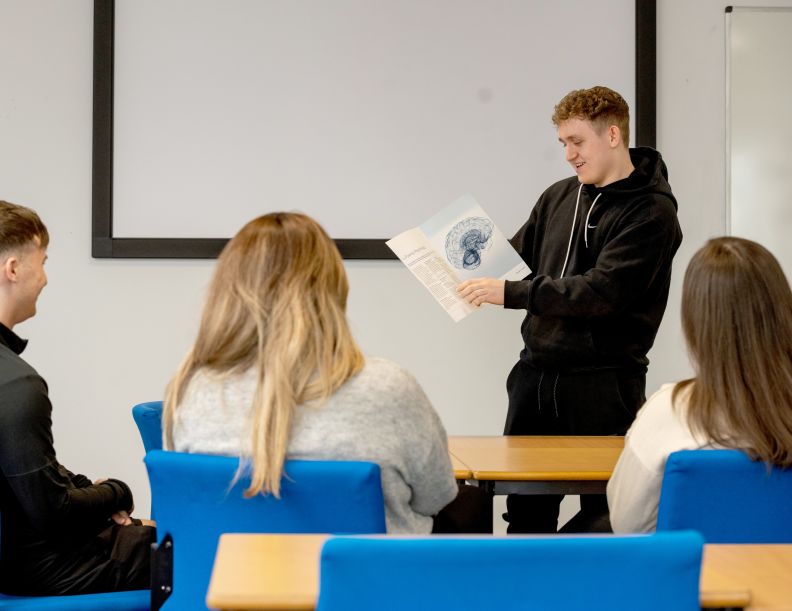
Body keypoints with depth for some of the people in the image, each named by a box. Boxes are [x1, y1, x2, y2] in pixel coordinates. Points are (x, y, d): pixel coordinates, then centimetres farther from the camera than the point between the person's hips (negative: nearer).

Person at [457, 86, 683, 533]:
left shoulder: (651, 212, -10)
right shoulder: (559, 197, 11)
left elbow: (602, 290, -20)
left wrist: (510, 293, -23)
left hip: (602, 382, -6)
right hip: (537, 370, 6)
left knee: (604, 514, 3)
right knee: (525, 509, 10)